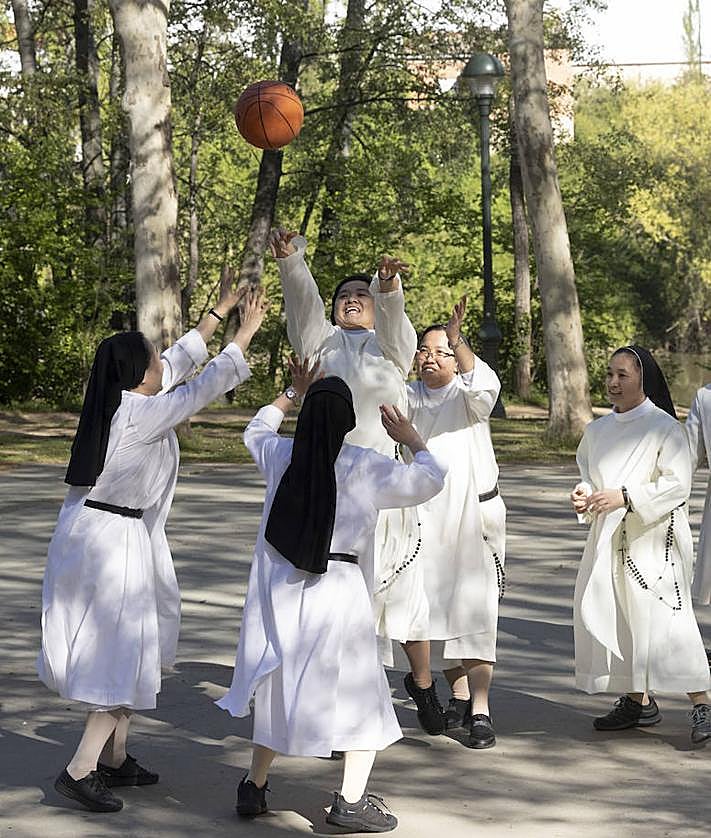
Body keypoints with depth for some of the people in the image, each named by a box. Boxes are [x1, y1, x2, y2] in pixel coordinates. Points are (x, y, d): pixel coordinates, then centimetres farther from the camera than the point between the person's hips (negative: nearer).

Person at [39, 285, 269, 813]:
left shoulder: (120, 399, 6)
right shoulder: (142, 413, -18)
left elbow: (180, 363, 18)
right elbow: (205, 386, -12)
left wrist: (219, 312, 24)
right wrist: (248, 330, -2)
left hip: (90, 530, 9)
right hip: (113, 539, -9)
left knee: (125, 650, 18)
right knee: (122, 654, -4)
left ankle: (113, 759, 25)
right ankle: (80, 770, -6)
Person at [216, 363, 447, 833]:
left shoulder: (281, 456, -1)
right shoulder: (364, 467, -12)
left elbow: (257, 429, 22)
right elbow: (428, 480, -4)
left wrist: (293, 393, 33)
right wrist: (411, 439, 11)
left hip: (278, 586, 4)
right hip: (336, 591, -4)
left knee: (279, 687, 19)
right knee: (360, 692, 7)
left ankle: (255, 787, 25)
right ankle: (351, 799, 0)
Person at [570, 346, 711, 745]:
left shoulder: (664, 427, -8)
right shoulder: (598, 430, 11)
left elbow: (677, 484, -14)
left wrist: (625, 497, -21)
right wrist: (584, 494, -1)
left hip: (654, 538, -7)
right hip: (609, 539, 7)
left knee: (664, 619, -12)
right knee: (615, 618, 7)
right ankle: (639, 701, 21)